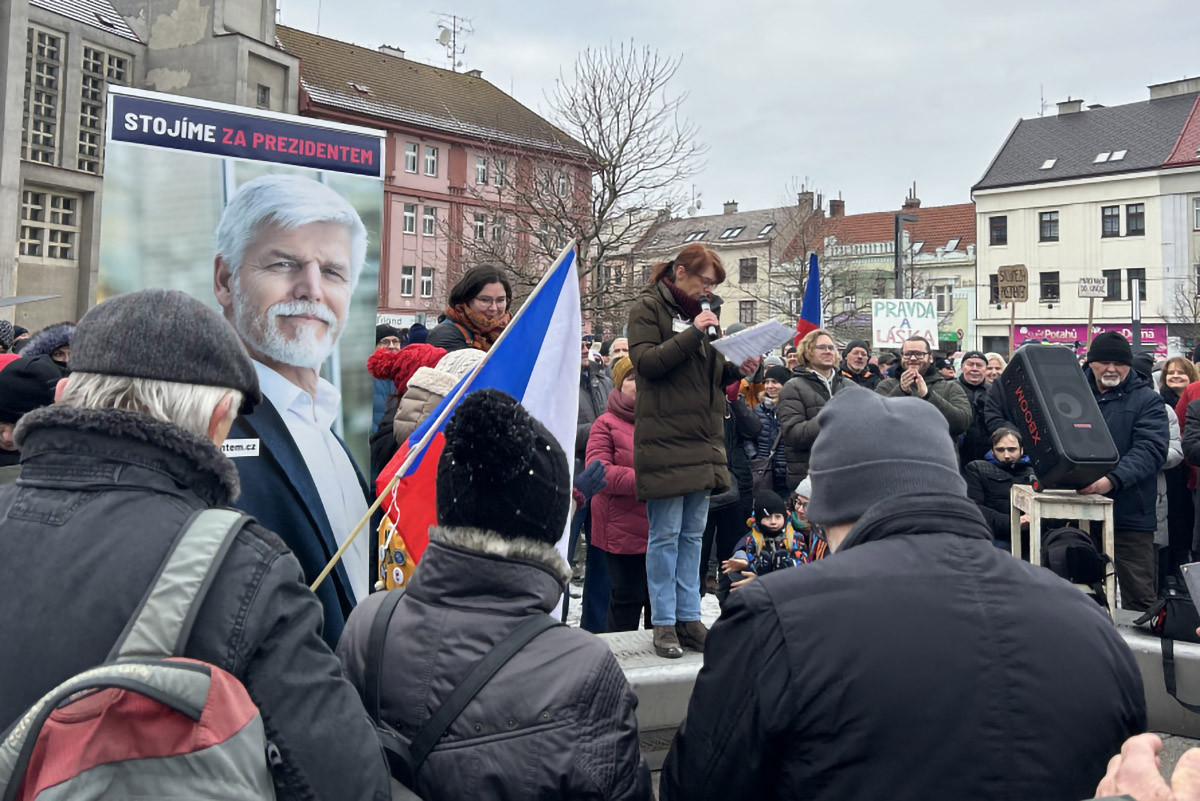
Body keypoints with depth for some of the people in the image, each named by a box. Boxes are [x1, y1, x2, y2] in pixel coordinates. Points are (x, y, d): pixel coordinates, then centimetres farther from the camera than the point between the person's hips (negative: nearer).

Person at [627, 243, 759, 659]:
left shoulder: (700, 311, 19)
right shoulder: (648, 308, -2)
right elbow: (646, 362, -16)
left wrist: (737, 370, 2)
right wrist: (693, 332, -19)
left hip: (702, 441, 7)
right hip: (664, 441, -7)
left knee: (693, 534, 10)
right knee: (665, 535, -2)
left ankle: (688, 618, 18)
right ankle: (664, 624, 8)